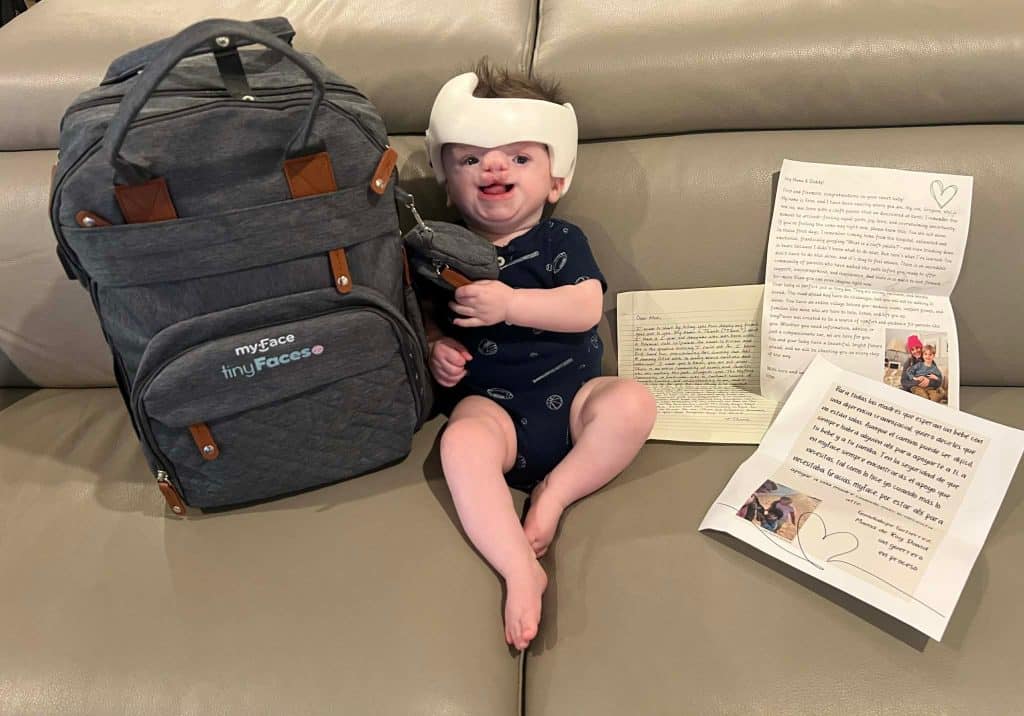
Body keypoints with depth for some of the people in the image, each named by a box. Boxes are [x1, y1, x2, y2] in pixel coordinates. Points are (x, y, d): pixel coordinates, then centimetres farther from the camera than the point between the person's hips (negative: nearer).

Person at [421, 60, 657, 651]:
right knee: (462, 442, -34)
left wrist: (509, 303, -18)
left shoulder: (562, 241, 8)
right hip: (491, 403, -1)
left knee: (633, 403, -28)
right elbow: (428, 318, 20)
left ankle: (556, 491, -11)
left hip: (570, 393, 1)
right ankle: (521, 571, -32)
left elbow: (586, 308, -8)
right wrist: (436, 348, -4)